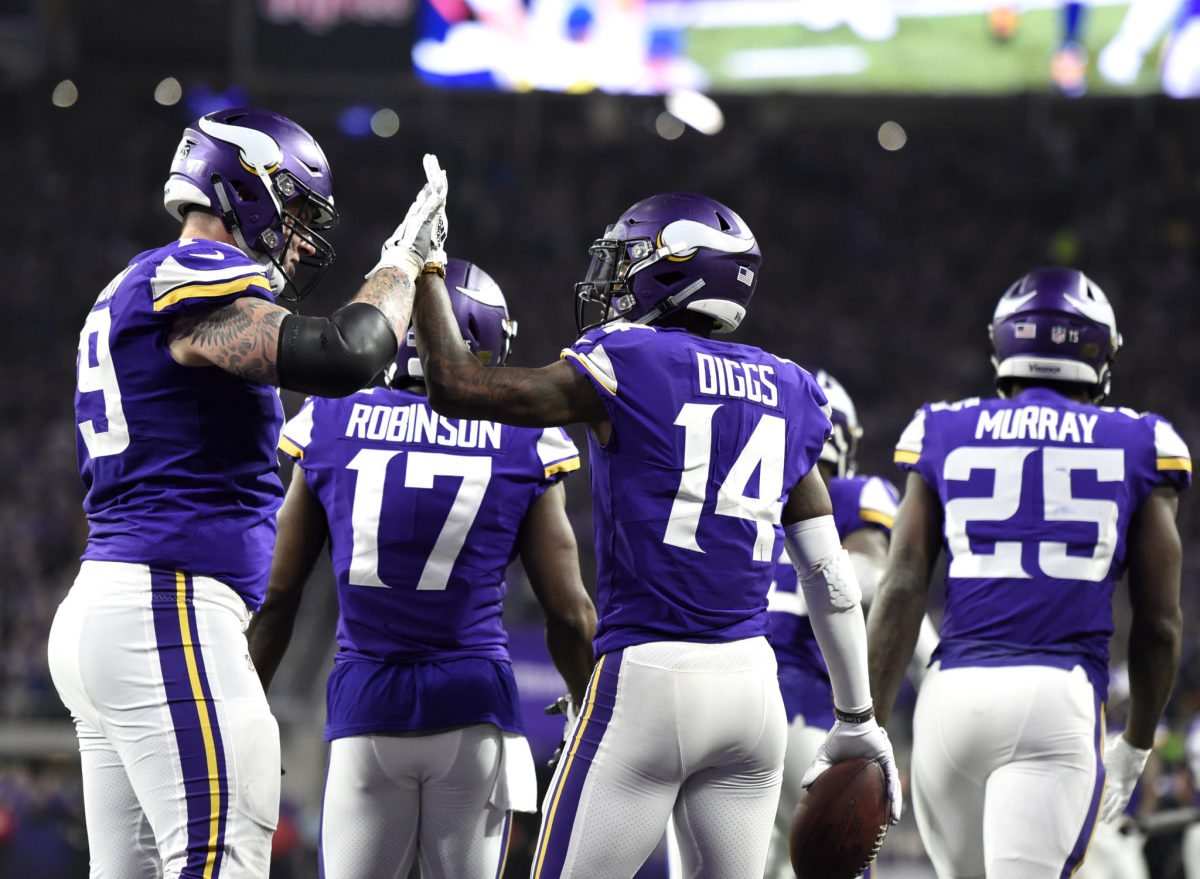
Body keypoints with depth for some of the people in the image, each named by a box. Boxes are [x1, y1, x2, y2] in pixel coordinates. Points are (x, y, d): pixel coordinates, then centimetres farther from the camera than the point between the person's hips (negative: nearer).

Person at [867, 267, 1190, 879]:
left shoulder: (943, 437, 12)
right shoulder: (1139, 449, 10)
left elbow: (902, 590, 3)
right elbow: (1158, 623, 10)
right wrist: (1135, 746, 24)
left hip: (953, 691, 2)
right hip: (1060, 697, -2)